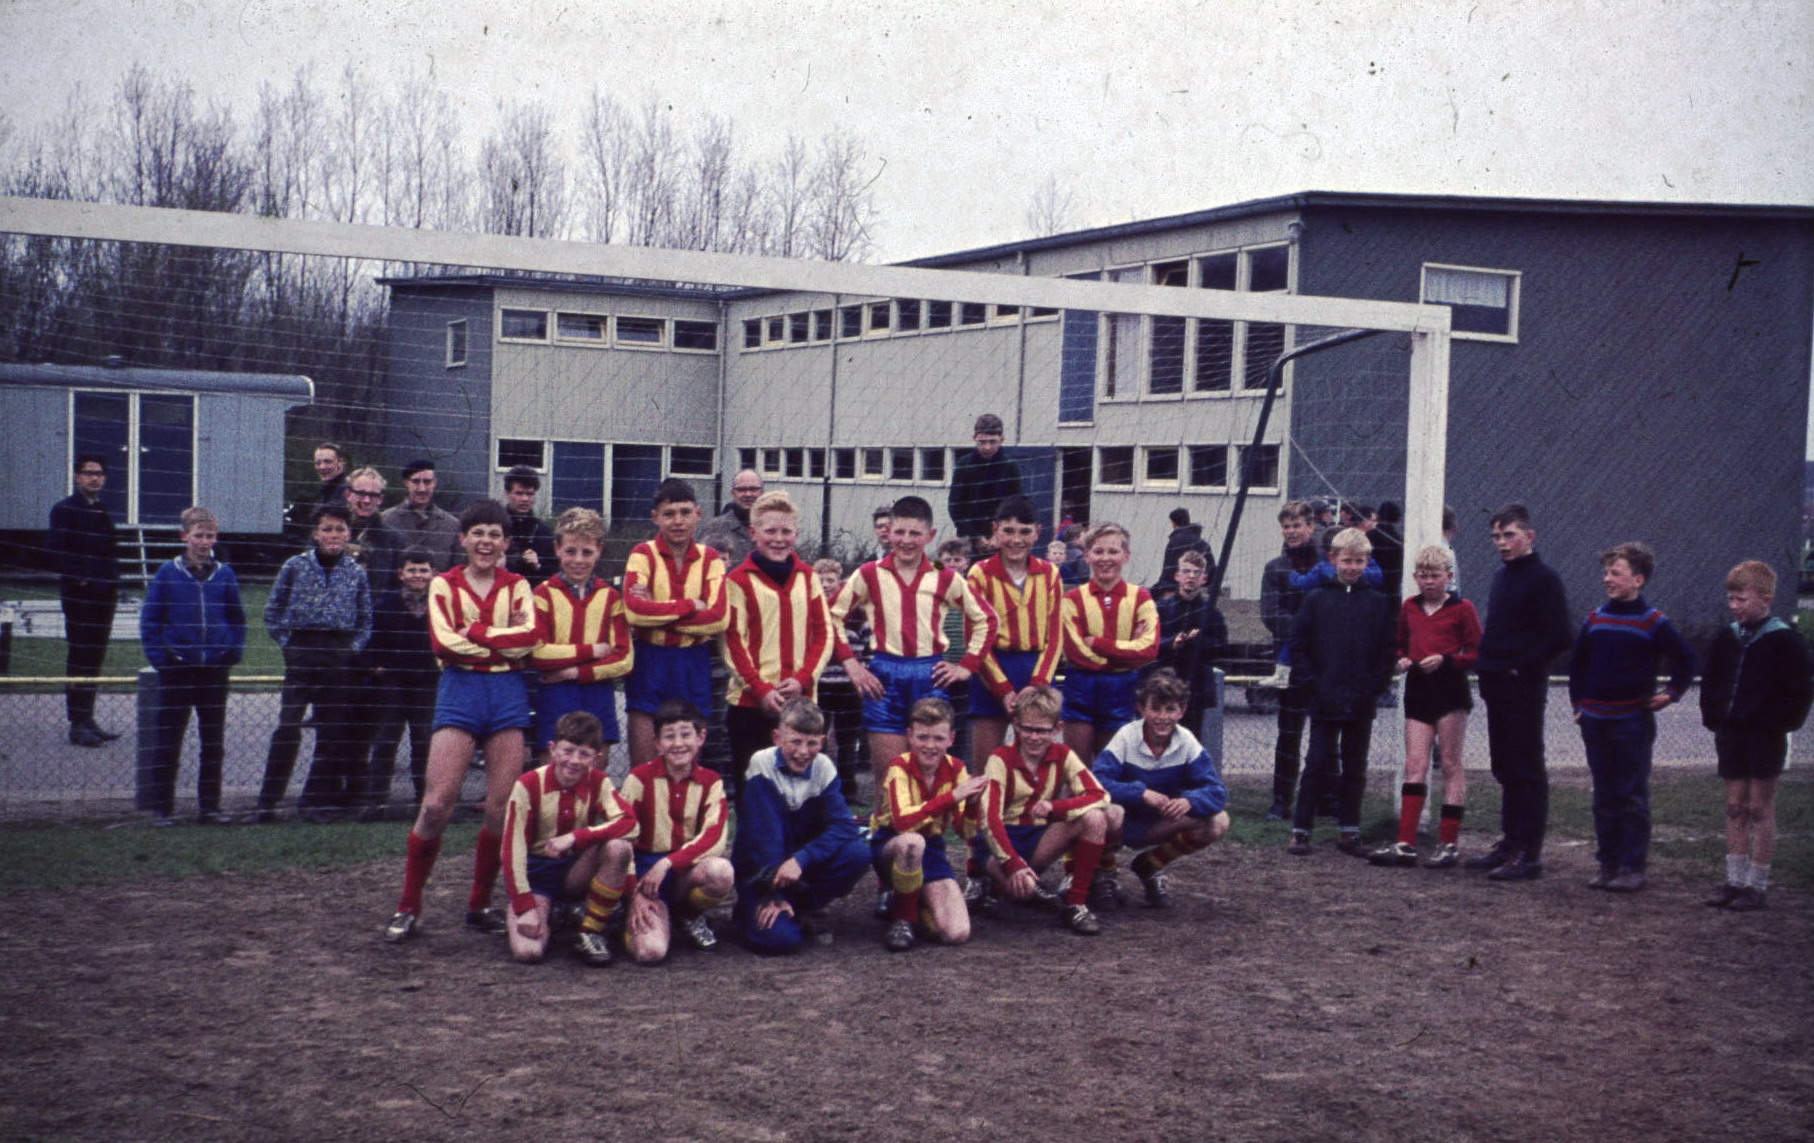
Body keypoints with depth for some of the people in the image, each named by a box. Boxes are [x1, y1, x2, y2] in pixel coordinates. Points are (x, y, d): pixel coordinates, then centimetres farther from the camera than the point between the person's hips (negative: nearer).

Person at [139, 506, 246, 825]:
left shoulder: (225, 575, 4)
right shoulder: (168, 574, -3)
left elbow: (238, 619, 13)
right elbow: (149, 621, -1)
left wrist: (233, 652, 1)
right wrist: (161, 658, -9)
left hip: (215, 670, 3)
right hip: (177, 670, -3)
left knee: (214, 744, 8)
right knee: (168, 744, 2)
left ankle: (210, 807, 16)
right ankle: (162, 808, 9)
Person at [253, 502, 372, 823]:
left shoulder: (357, 573, 7)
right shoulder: (295, 566, 2)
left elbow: (366, 620, 15)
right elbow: (272, 611, 9)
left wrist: (354, 647, 2)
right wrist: (287, 643, 1)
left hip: (339, 659, 2)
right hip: (302, 654, -2)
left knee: (333, 731, 4)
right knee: (287, 727, -8)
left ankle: (315, 799, 15)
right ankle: (267, 801, -4)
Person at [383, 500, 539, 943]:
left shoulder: (517, 587, 11)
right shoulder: (444, 585, 7)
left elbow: (529, 637, -7)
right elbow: (444, 641, -9)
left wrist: (475, 632, -12)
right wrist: (505, 642, -8)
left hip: (508, 694, 2)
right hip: (460, 690, -2)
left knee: (502, 808, -2)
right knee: (437, 804, -11)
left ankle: (480, 906, 13)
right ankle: (408, 906, 3)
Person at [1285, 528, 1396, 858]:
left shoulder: (1379, 604, 4)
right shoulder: (1317, 599, 1)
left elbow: (1389, 651, 2)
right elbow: (1298, 645, 1)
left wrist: (1372, 688, -8)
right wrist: (1312, 683, -8)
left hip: (1361, 704, 2)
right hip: (1324, 702, -2)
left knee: (1355, 769, 10)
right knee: (1317, 765, 0)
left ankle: (1349, 831, 17)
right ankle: (1301, 831, 6)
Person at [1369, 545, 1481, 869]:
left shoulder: (1462, 608, -2)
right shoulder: (1409, 608, 12)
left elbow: (1477, 653, -5)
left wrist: (1445, 660, -18)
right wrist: (1402, 660, 3)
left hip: (1451, 692, -4)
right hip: (1417, 693, 4)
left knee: (1451, 765, 1)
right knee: (1414, 766, 1)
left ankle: (1450, 844, 5)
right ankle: (1405, 844, -2)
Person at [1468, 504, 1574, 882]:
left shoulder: (1544, 578, -11)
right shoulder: (1502, 575, 16)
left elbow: (1558, 638, -16)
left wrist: (1521, 666, -15)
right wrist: (1486, 663, 10)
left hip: (1523, 687, -9)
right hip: (1497, 687, 9)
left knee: (1527, 770, -4)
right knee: (1505, 768, 14)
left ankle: (1529, 853, -1)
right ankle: (1510, 841, 22)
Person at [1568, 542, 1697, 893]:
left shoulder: (1653, 622, -6)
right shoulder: (1595, 619, 8)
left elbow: (1686, 659, 3)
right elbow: (1577, 663, 20)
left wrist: (1671, 693, -3)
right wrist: (1578, 703, 15)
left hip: (1634, 721, -5)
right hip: (1595, 721, 5)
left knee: (1632, 797, -2)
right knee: (1604, 797, 9)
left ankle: (1633, 867, 2)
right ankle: (1608, 864, 15)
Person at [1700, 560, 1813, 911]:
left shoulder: (1784, 640, -10)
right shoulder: (1727, 637, 8)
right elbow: (1711, 682, 17)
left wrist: (1778, 724, -13)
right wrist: (1713, 718, 7)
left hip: (1765, 737, -6)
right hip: (1731, 734, 6)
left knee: (1760, 808, 0)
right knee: (1735, 807, 9)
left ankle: (1757, 884, 5)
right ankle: (1735, 880, 14)